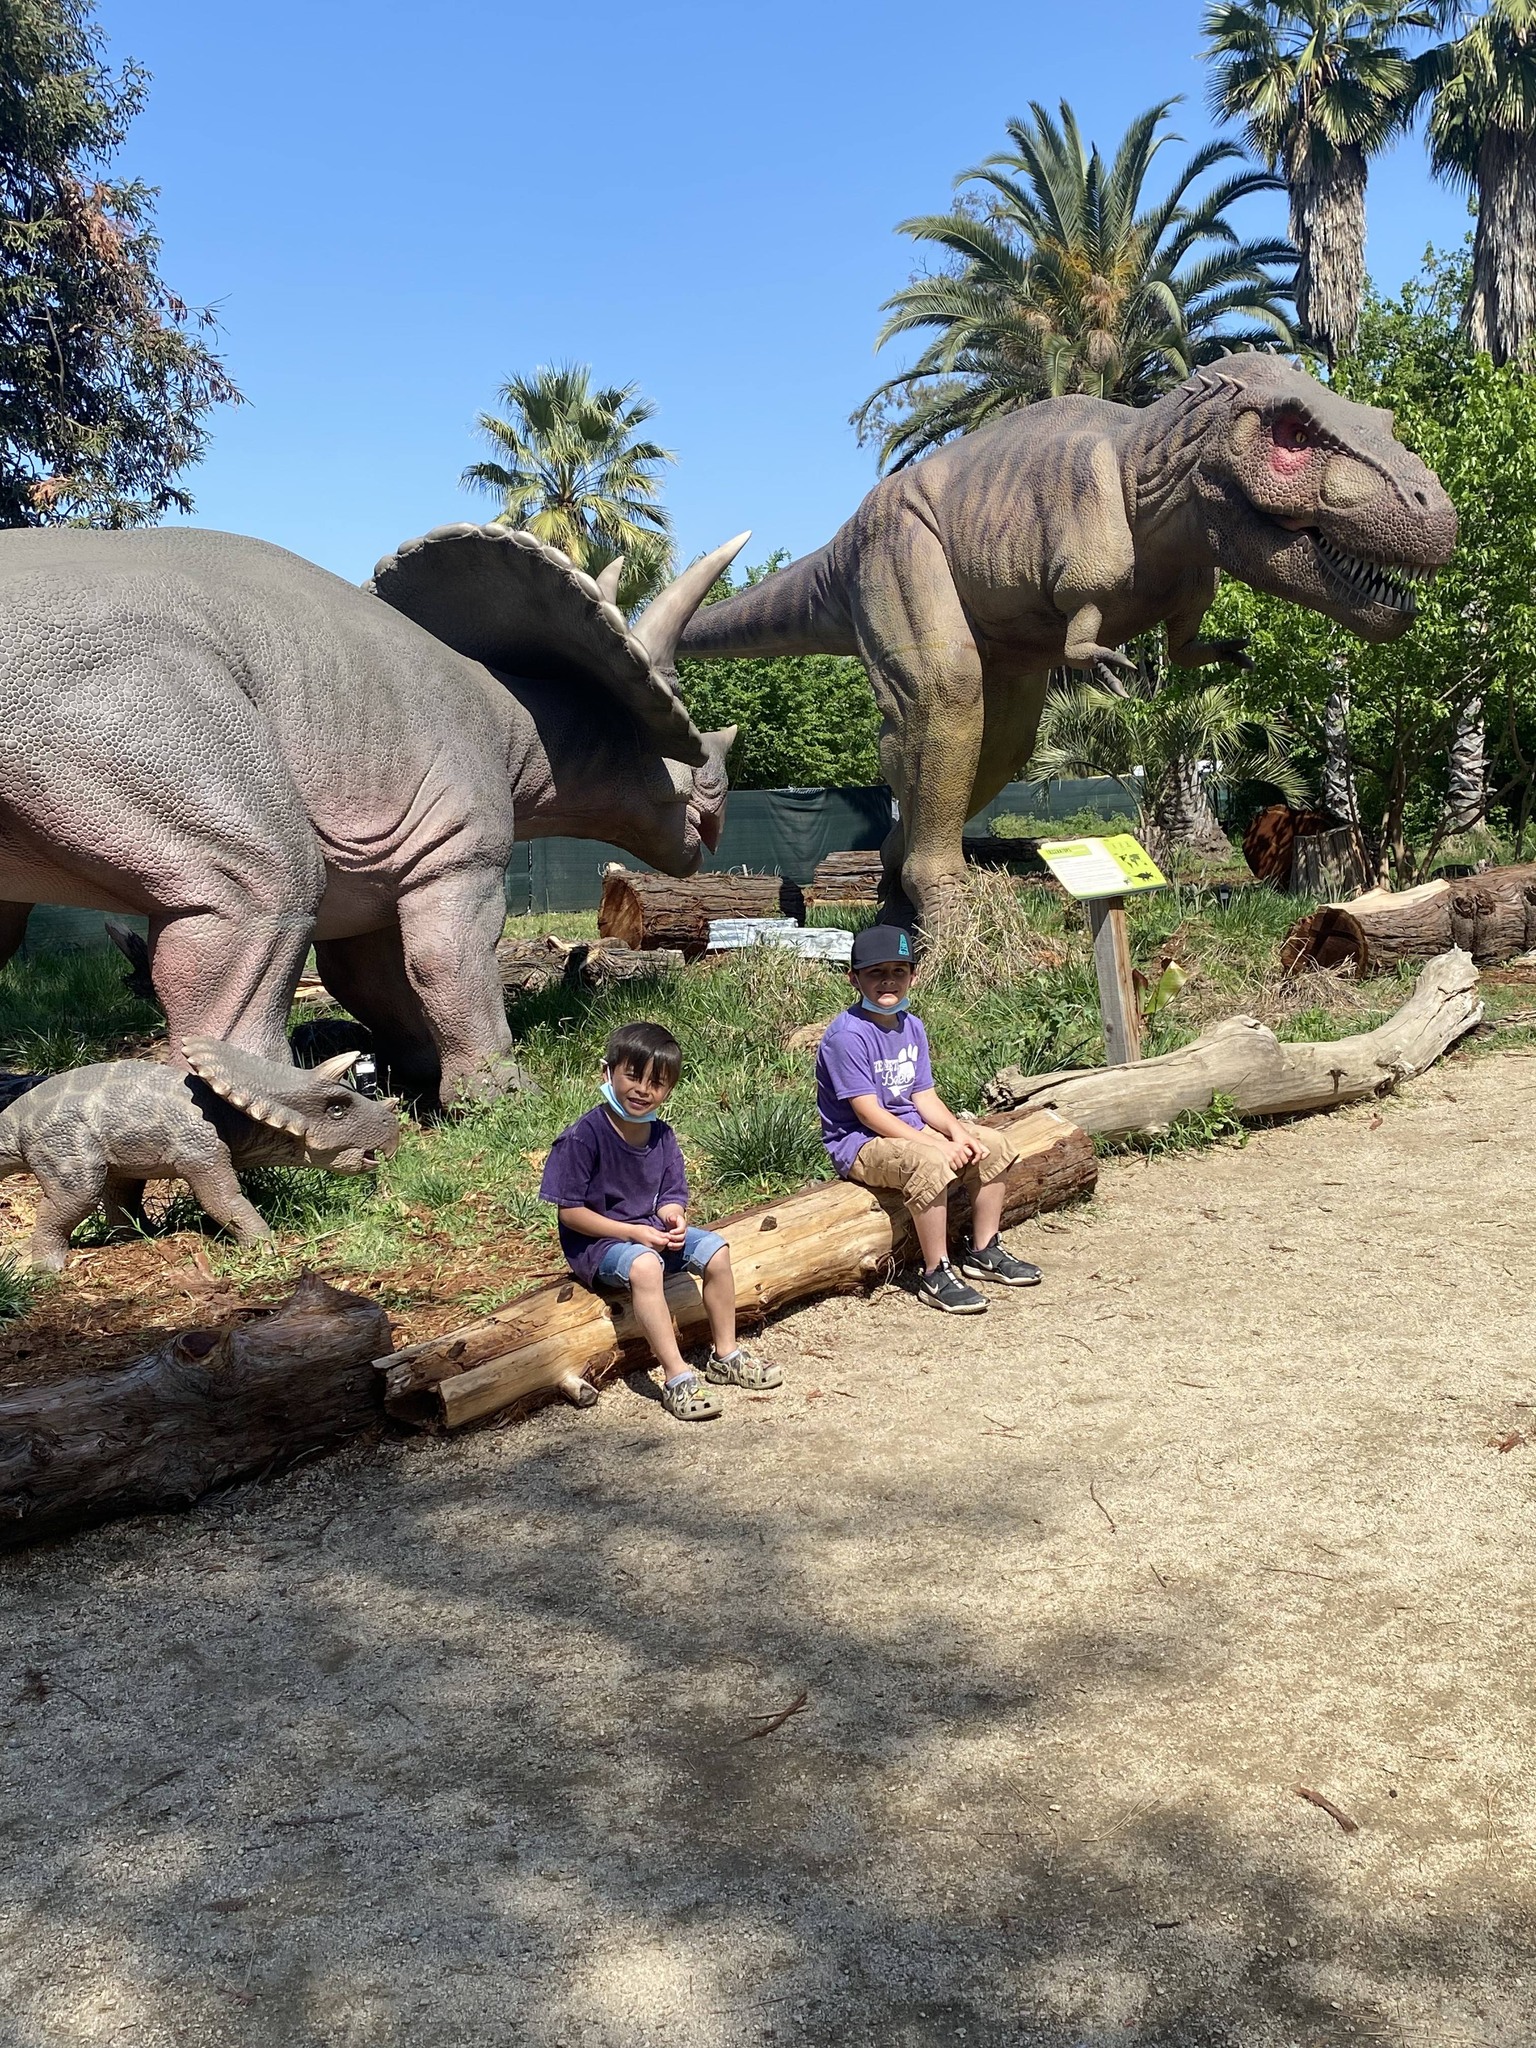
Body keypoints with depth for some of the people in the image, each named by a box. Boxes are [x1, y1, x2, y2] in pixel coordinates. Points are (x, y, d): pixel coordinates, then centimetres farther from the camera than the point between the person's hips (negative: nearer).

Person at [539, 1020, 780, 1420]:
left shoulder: (662, 1136, 1)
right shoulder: (584, 1136, -20)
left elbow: (672, 1196, 9)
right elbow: (569, 1211, -18)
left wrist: (674, 1216, -17)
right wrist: (633, 1233, -22)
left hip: (651, 1231, 7)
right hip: (596, 1242, -7)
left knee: (715, 1249, -9)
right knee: (644, 1264, -36)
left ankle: (725, 1355, 6)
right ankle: (677, 1377, -32)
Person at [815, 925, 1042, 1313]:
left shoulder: (911, 1026, 7)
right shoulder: (847, 1036, -20)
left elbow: (923, 1096, 7)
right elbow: (868, 1112, -23)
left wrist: (957, 1132, -12)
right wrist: (937, 1145, -25)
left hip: (910, 1129, 9)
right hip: (859, 1142, -9)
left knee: (995, 1145, 3)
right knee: (930, 1164, -35)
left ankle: (984, 1252, 15)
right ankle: (937, 1276, -23)